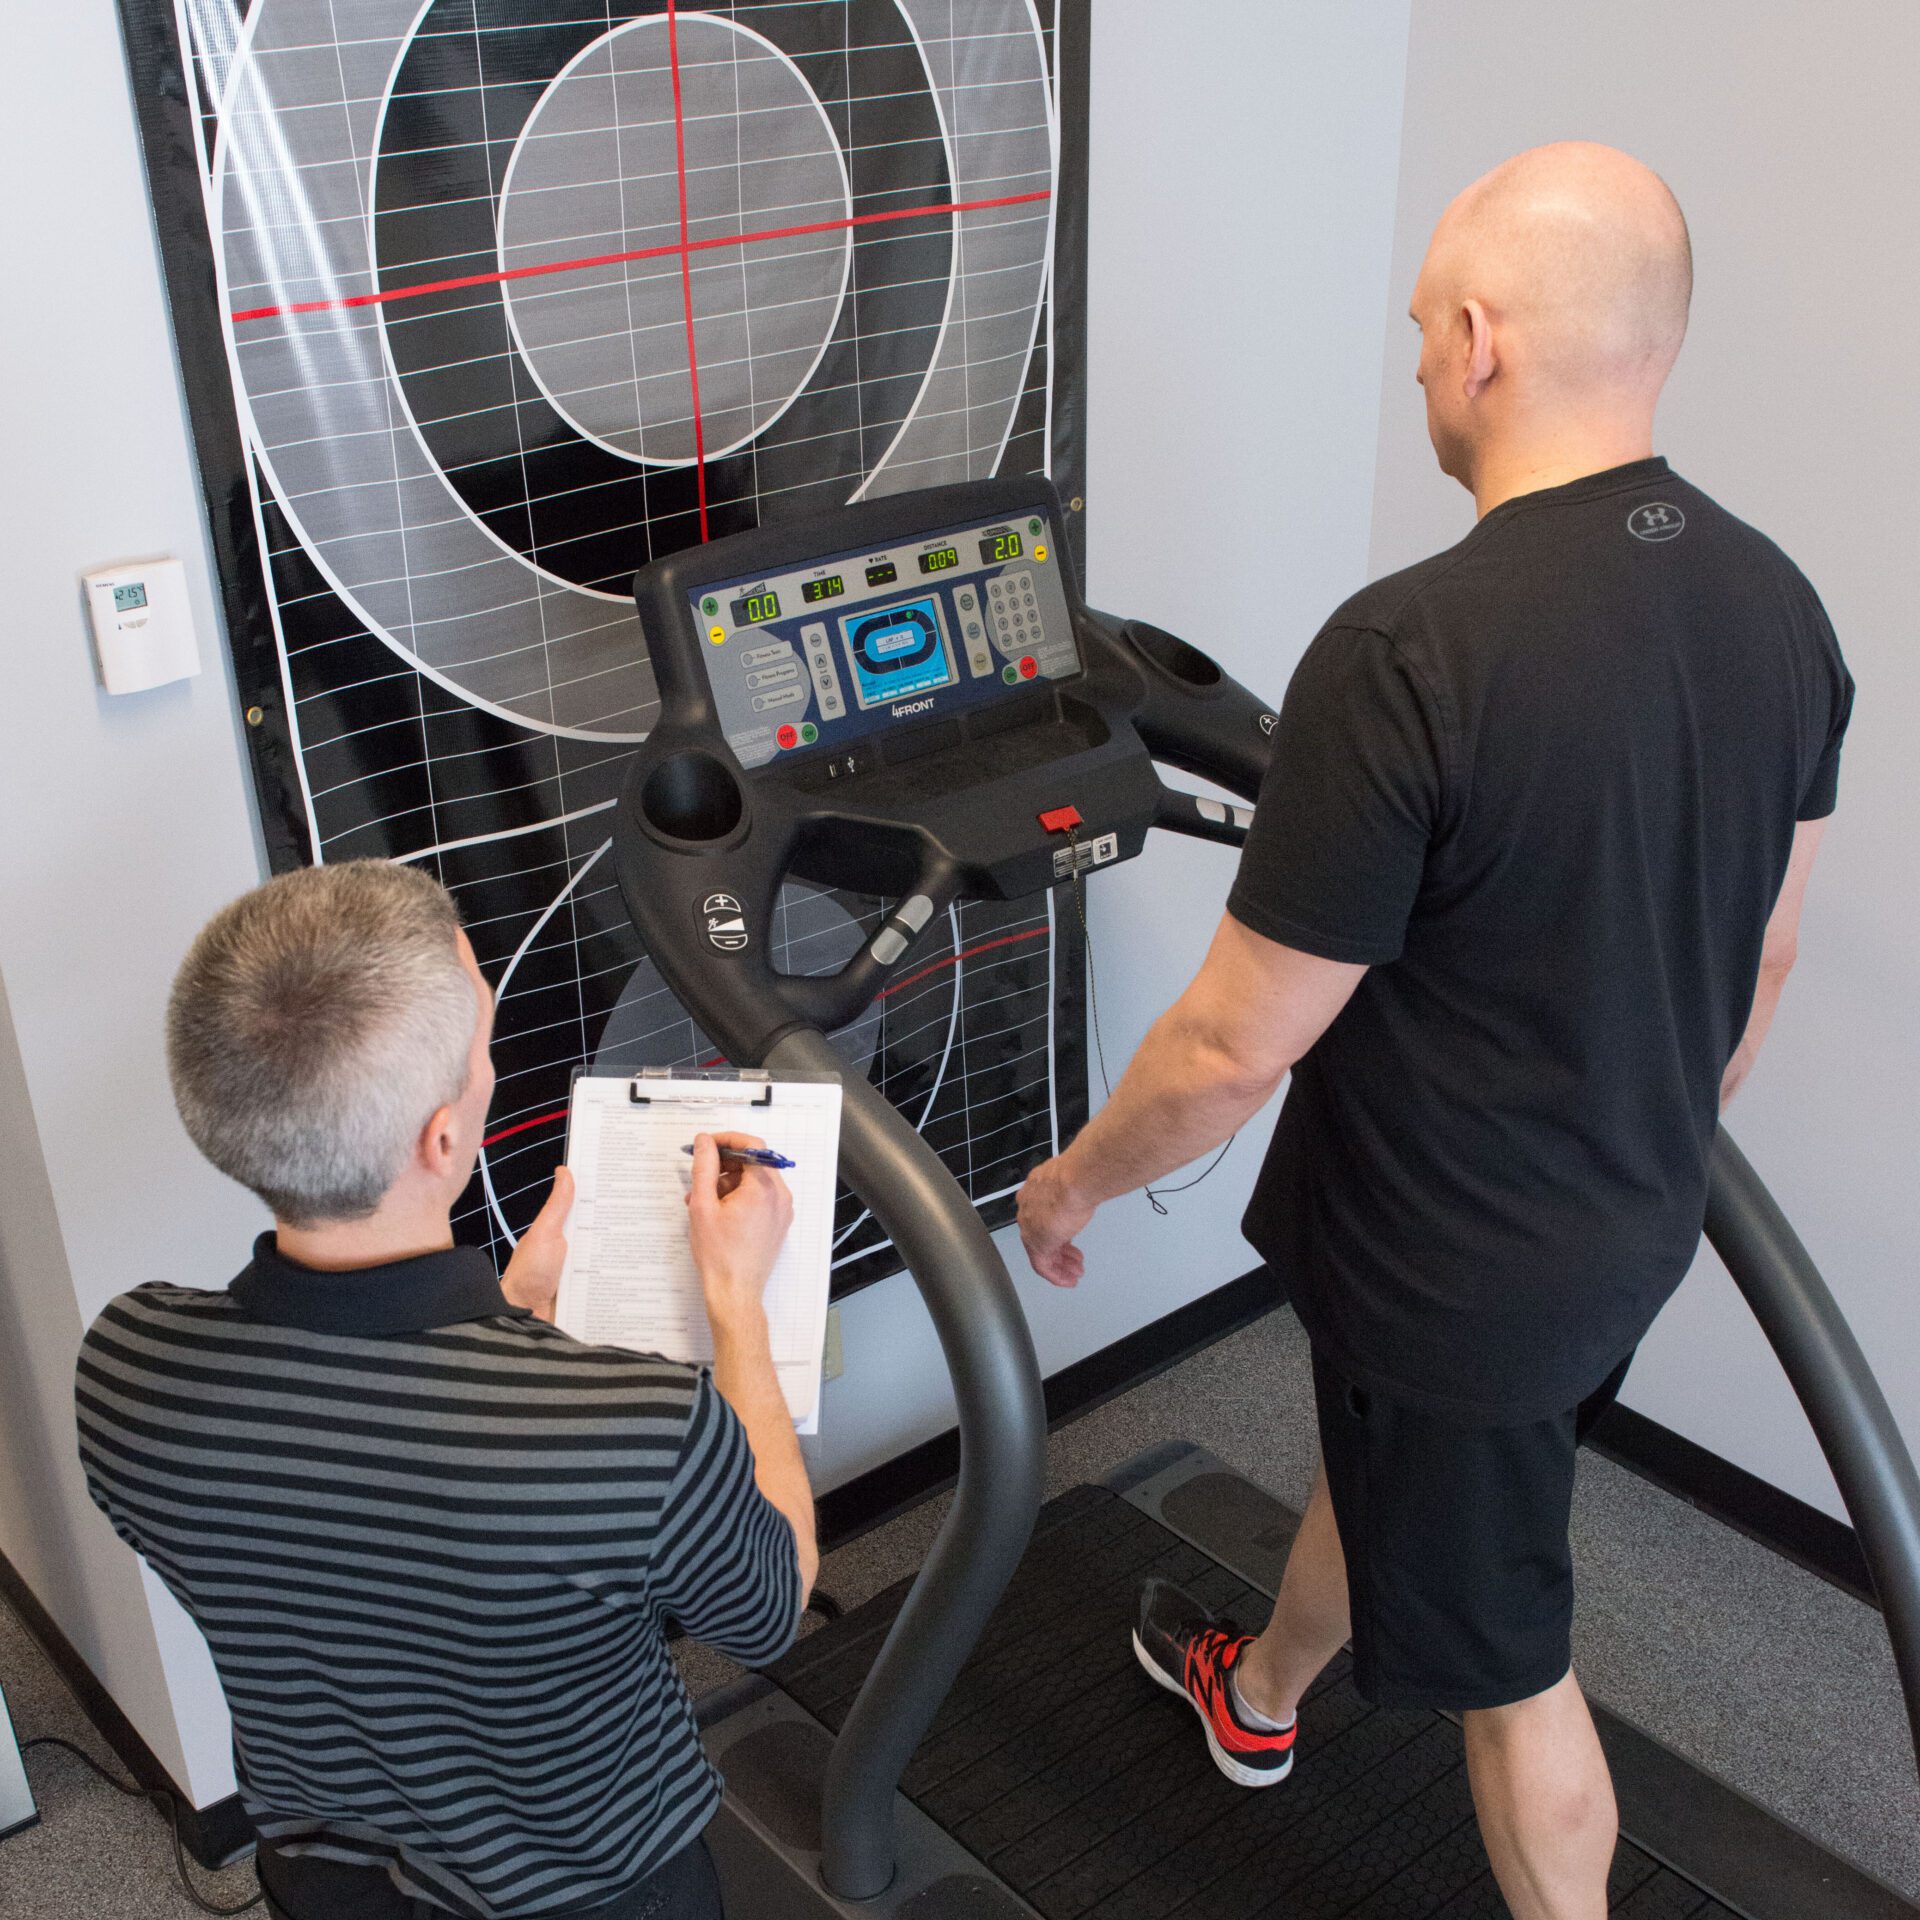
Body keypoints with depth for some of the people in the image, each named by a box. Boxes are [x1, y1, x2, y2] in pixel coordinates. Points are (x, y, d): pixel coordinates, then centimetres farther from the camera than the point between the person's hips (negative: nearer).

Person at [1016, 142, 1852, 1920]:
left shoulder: (1409, 653, -31)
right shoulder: (1777, 602, -6)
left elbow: (1237, 1043, -24)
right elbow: (1764, 945, 7)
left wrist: (1077, 1178, -5)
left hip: (1460, 1272, -8)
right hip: (1637, 1227, 8)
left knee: (1502, 1654, 15)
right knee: (1375, 1465, 32)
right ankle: (1257, 1693, 61)